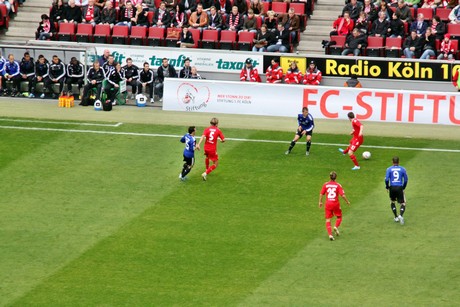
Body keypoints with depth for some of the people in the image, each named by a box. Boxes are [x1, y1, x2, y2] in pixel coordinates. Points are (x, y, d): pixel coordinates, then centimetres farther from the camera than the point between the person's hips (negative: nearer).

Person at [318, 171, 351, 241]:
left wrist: (320, 202, 18)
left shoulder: (325, 185, -1)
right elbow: (343, 195, -11)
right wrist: (347, 201, 5)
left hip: (328, 203, 1)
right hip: (336, 203, -1)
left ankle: (330, 234, -7)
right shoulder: (338, 185, -7)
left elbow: (321, 194, 3)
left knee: (328, 220, 5)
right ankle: (336, 227, -8)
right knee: (339, 217, 19)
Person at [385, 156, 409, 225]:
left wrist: (387, 187, 9)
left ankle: (396, 217, 23)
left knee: (392, 202, 25)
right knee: (402, 204, 3)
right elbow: (406, 179, 5)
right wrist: (403, 188, 19)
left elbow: (386, 179, -6)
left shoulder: (389, 169, 1)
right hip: (400, 188, -1)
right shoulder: (402, 169, 3)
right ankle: (400, 216, -25)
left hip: (392, 188, 1)